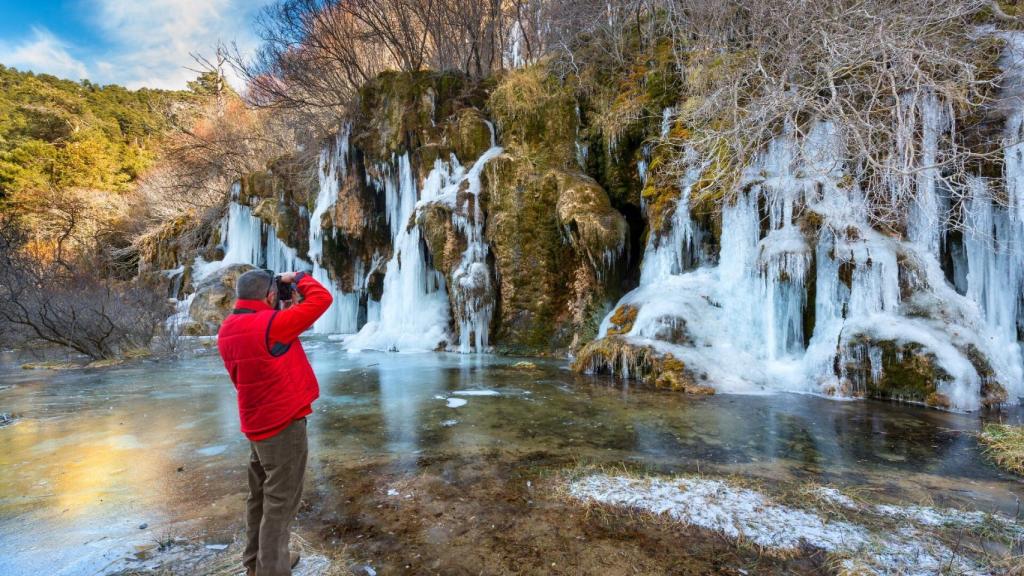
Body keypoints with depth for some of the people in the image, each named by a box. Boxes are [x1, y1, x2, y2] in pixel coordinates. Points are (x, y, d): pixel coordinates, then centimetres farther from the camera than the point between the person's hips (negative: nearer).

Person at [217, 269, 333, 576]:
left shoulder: (227, 330, 4)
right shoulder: (271, 324, -22)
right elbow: (322, 299, -19)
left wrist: (284, 312, 10)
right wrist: (297, 278, -2)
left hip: (256, 423, 9)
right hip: (284, 423, -9)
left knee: (260, 497, 21)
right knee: (280, 502, 3)